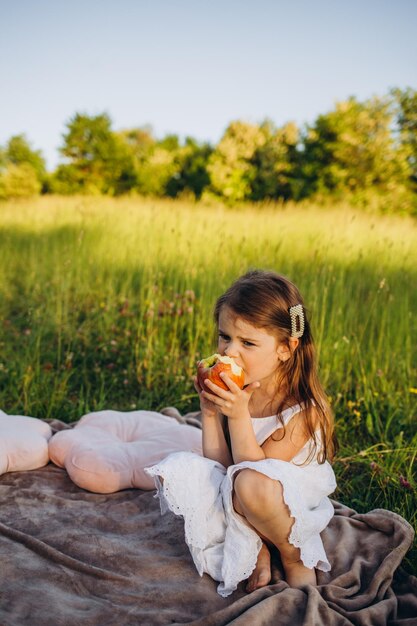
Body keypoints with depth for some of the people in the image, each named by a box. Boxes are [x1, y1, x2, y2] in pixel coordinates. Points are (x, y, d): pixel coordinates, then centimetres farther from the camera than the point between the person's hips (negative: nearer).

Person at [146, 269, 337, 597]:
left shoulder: (304, 409, -21)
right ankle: (257, 550, -7)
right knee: (176, 468, -13)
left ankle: (294, 557, -4)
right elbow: (221, 468, -6)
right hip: (233, 501, 6)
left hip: (294, 511, -5)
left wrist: (239, 416, -32)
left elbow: (256, 474, -23)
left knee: (251, 483, -37)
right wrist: (210, 414, -18)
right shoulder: (233, 394, -7)